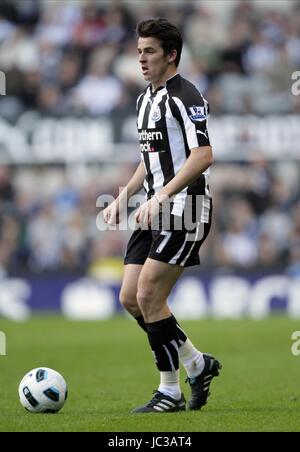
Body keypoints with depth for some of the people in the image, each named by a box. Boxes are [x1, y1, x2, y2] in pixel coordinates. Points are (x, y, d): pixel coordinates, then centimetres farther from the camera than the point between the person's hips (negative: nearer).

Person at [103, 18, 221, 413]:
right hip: (156, 212, 9)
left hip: (185, 208, -9)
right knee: (130, 298, 4)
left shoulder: (184, 97, -12)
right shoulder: (145, 100, 17)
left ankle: (170, 392, 0)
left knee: (148, 296, -13)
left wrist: (161, 196, -28)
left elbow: (203, 156, -21)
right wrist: (123, 198, 17)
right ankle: (198, 365, 17)